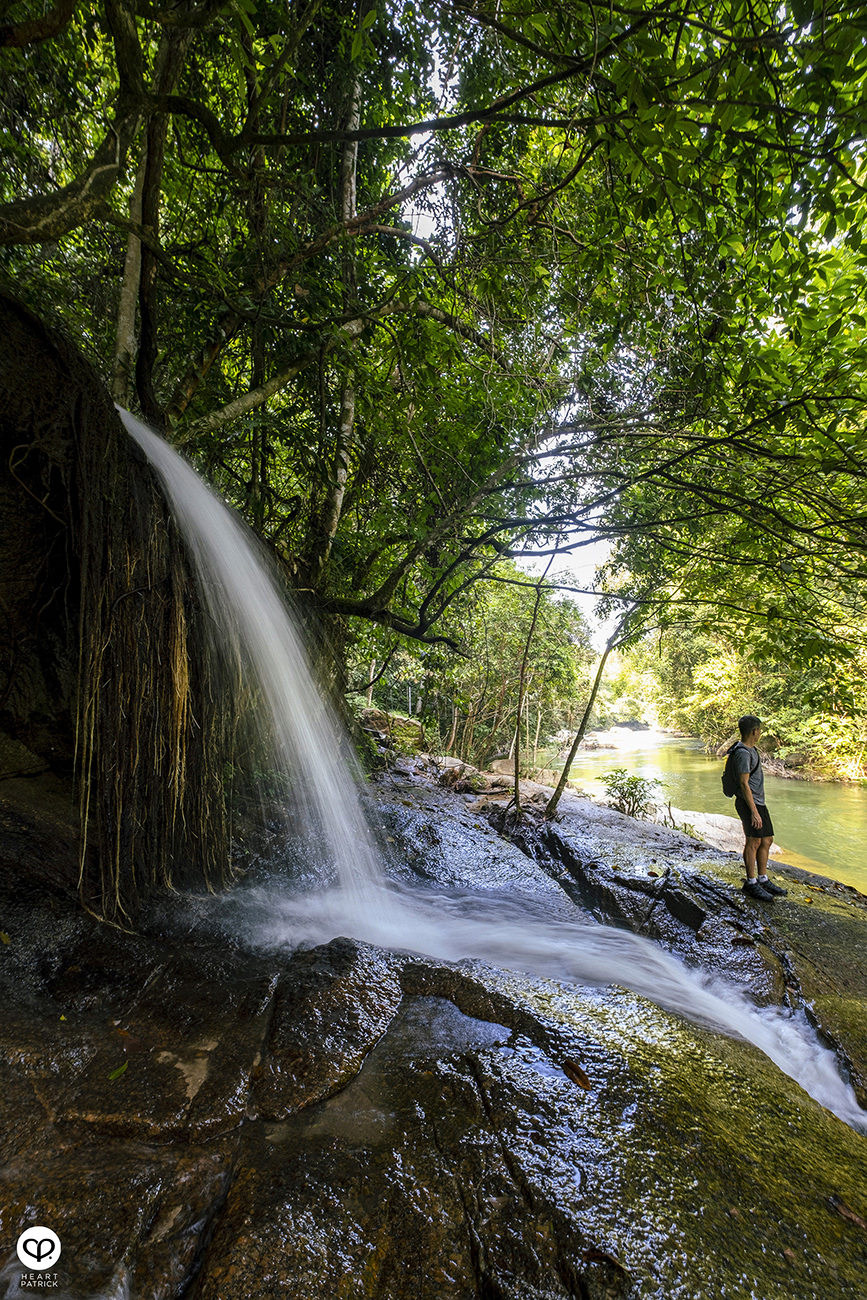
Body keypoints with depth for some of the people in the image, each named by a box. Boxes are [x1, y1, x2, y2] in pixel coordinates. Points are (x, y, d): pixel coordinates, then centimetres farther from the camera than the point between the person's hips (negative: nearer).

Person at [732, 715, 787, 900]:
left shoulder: (752, 749, 15)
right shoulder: (743, 753, -18)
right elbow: (744, 784, -21)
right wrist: (754, 811, -21)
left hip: (759, 802, 10)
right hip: (749, 802, -10)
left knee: (767, 840, 14)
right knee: (753, 842, -5)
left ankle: (763, 880, 23)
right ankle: (751, 883, 4)